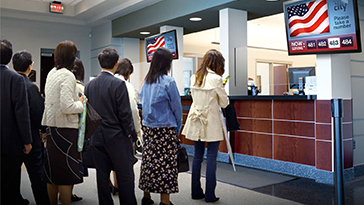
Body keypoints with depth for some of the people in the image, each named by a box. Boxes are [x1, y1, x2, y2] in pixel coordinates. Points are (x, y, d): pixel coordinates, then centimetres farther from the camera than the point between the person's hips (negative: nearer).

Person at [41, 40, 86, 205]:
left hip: (51, 127, 8)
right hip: (65, 129, -8)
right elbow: (67, 107, -22)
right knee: (66, 174, 0)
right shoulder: (67, 75, -15)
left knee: (53, 173, 16)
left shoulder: (51, 73, 11)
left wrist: (76, 99, 14)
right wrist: (81, 104, -5)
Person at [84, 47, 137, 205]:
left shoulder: (89, 85, 4)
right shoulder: (118, 84, -14)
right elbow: (125, 113, -14)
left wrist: (93, 131, 15)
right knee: (125, 177, 4)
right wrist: (130, 132, -2)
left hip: (97, 137, 6)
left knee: (102, 175, 13)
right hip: (117, 136, -6)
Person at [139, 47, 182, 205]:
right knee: (166, 163, -1)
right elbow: (177, 107, -6)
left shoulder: (146, 81, 8)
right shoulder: (168, 82, -11)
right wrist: (177, 128, 7)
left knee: (148, 160, 12)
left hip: (148, 128, 7)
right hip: (165, 129, -7)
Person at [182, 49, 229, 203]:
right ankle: (209, 195, 6)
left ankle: (196, 192, 21)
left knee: (197, 156, 12)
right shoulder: (216, 79, -12)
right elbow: (224, 103, -5)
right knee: (211, 157, 2)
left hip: (196, 121, 6)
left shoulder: (194, 78, 5)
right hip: (211, 123, -6)